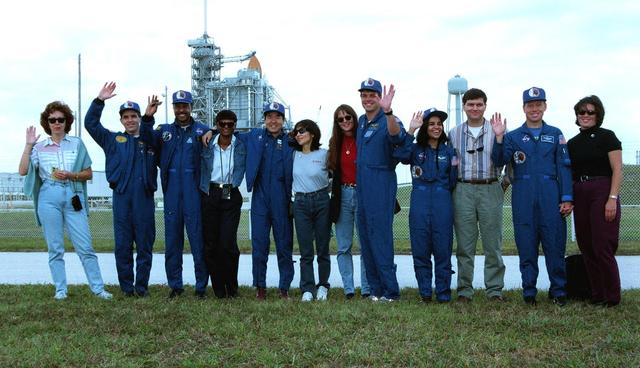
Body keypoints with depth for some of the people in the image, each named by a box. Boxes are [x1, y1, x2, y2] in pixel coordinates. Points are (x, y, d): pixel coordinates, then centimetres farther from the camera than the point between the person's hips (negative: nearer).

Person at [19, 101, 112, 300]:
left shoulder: (76, 143, 8)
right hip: (49, 198, 1)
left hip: (73, 197, -1)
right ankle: (60, 289, 11)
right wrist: (28, 145, -2)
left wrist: (70, 175, -8)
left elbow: (88, 173, 8)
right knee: (55, 248, 4)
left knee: (85, 245, -4)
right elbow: (23, 171, -1)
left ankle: (98, 288, 1)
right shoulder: (40, 147, 10)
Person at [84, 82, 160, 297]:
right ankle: (126, 286, 10)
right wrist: (99, 101, -2)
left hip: (145, 197, 0)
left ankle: (142, 286, 10)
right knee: (122, 245, 2)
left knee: (145, 245, 2)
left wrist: (150, 117, -22)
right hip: (121, 197, 0)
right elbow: (90, 124, 9)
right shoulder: (113, 140, 15)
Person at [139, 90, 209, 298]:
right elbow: (147, 138, -5)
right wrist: (148, 118, -17)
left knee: (198, 240, 0)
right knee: (172, 240, 8)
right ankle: (175, 285, 17)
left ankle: (201, 286, 8)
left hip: (194, 193, -3)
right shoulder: (165, 131, 12)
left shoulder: (201, 131, 4)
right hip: (171, 193, 3)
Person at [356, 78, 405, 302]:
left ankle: (390, 290, -7)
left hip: (381, 184, -8)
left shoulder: (388, 121, -9)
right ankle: (376, 289, 17)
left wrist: (388, 112, -50)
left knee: (380, 238, -11)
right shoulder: (361, 121, 16)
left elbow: (397, 136, -33)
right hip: (361, 185, 8)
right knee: (365, 238, 10)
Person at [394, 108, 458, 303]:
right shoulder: (415, 150, 9)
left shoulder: (449, 151, 13)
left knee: (443, 249, -1)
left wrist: (455, 168, -6)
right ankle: (425, 292, 11)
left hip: (442, 204, 0)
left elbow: (452, 183, 13)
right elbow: (400, 155, -15)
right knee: (420, 250, 2)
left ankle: (443, 292, 8)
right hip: (419, 204, 0)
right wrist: (410, 131, -17)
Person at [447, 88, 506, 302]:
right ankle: (464, 290, 9)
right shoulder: (454, 134, 13)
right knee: (464, 244, 3)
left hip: (490, 190, -1)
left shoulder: (495, 130, 5)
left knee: (492, 242, 1)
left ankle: (494, 289, 8)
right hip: (463, 190, 2)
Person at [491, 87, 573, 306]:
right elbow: (500, 161, -4)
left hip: (551, 196, 0)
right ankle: (529, 292, 12)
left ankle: (558, 292, 10)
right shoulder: (513, 136, 10)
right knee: (526, 246, 3)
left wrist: (567, 198, -2)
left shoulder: (555, 134, 12)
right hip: (523, 198, 0)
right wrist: (499, 138, -19)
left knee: (555, 244, -1)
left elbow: (564, 167, 7)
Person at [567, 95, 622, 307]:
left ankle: (612, 297, 2)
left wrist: (612, 198, -16)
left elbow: (617, 170, -7)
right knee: (586, 247, 7)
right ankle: (597, 295, 16)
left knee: (602, 247, -9)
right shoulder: (573, 143, 15)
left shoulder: (607, 137, -1)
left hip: (602, 193, -6)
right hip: (579, 197, 6)